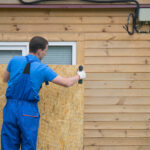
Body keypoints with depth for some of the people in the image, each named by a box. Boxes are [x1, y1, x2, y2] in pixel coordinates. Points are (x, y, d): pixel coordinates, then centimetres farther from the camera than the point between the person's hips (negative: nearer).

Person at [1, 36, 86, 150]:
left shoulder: (15, 61, 4)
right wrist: (79, 76, 23)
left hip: (11, 107, 3)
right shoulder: (43, 69, -3)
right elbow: (67, 83, 3)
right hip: (28, 111, -3)